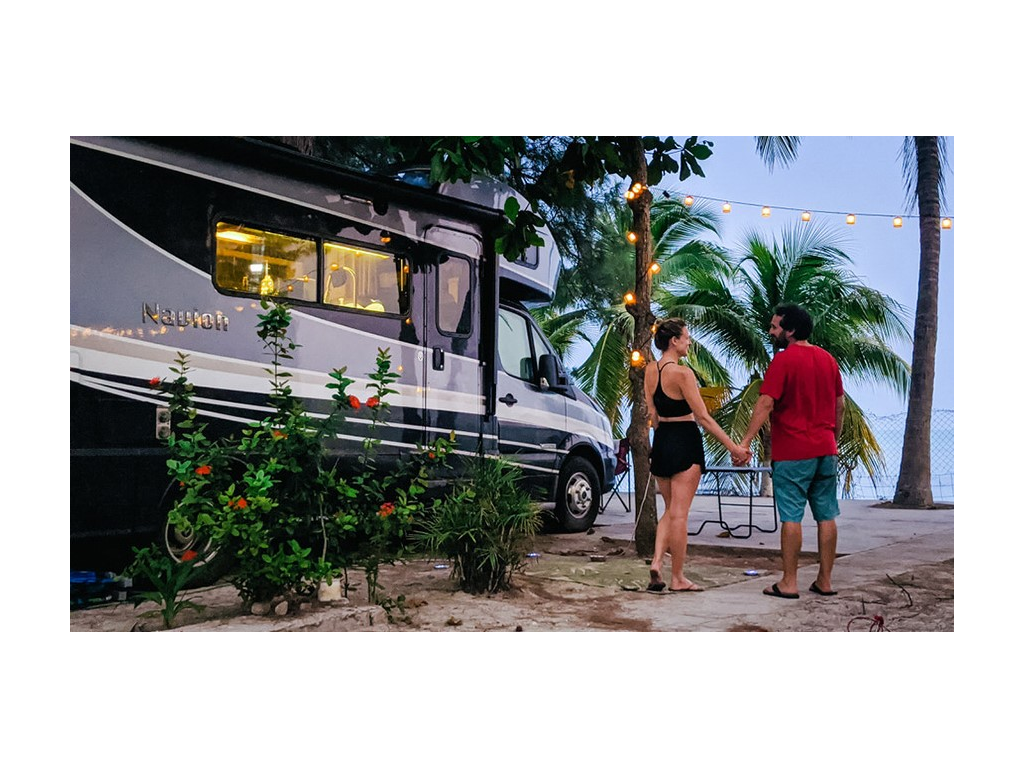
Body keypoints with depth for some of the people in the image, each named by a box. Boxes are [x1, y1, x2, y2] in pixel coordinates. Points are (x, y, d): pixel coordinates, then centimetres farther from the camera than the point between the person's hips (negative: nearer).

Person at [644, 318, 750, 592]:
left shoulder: (650, 370, 6)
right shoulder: (682, 372, -15)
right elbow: (703, 417, -16)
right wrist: (733, 447, -12)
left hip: (661, 440, 7)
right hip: (685, 441, -7)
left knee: (670, 509, 18)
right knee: (679, 513, 0)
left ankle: (656, 561, 2)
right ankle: (678, 579, 8)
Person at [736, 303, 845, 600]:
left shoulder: (783, 359, -10)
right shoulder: (828, 359, 11)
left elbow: (765, 403, -18)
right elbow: (840, 406, 16)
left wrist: (745, 441, -18)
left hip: (792, 453, -6)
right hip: (825, 450, 7)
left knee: (791, 517, -2)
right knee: (826, 516, 9)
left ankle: (788, 583, 3)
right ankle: (825, 580, 15)